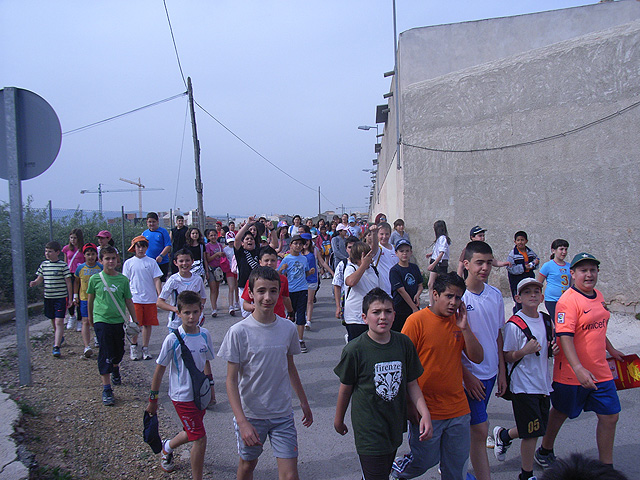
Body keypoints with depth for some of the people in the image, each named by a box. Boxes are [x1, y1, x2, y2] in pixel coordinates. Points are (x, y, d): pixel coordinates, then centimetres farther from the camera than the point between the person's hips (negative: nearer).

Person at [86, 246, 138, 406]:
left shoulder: (123, 279, -1)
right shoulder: (95, 279, -4)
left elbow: (129, 301, 6)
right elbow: (90, 299, 11)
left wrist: (135, 321, 6)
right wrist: (90, 317, 20)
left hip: (118, 321, 3)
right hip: (101, 320, -2)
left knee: (119, 352, 16)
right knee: (106, 354, -6)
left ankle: (115, 369, 50)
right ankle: (106, 389, 1)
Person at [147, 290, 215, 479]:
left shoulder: (205, 334, -3)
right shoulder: (173, 339, -17)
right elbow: (160, 369, -8)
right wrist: (153, 399, -3)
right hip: (182, 396, -6)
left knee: (191, 433, 20)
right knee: (200, 439, -7)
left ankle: (167, 447, 51)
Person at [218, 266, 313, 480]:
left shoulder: (288, 328, -5)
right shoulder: (238, 332, -15)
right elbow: (231, 380, -12)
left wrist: (304, 402, 19)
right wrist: (242, 422, -20)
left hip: (283, 414, 2)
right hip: (250, 415, -2)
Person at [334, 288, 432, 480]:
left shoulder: (404, 343, -5)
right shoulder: (354, 350, -16)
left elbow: (411, 383, 4)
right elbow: (345, 389, -3)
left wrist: (425, 413, -8)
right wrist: (339, 419, 9)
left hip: (395, 426, 5)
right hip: (368, 430, -4)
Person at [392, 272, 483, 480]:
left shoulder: (459, 321, 5)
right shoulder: (417, 320, -13)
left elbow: (477, 358, 1)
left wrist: (464, 328, -12)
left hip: (458, 409, 5)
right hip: (427, 411, -5)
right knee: (424, 461, 8)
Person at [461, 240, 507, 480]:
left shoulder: (495, 295, 2)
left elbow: (498, 335, 12)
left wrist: (501, 371, 11)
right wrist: (466, 375, -14)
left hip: (489, 372, 6)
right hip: (469, 373, -6)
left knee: (467, 425, 17)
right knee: (480, 429, -5)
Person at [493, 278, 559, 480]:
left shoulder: (546, 320, 6)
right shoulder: (514, 325, -15)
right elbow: (506, 357, -11)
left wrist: (553, 350, -3)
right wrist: (525, 351, -27)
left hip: (543, 383, 7)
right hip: (523, 385, -7)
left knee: (535, 429, 15)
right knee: (532, 433, -1)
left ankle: (503, 435, 42)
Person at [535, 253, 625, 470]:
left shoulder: (598, 296, 8)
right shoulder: (568, 300, -20)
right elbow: (565, 337, -27)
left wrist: (611, 350, 32)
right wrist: (578, 368, -35)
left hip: (600, 371, 7)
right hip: (572, 373, -7)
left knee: (609, 416, 8)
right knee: (560, 413, 13)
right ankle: (545, 450, 37)